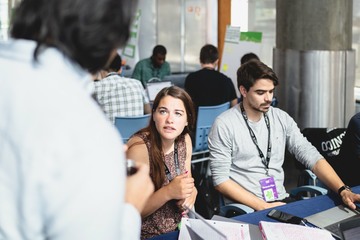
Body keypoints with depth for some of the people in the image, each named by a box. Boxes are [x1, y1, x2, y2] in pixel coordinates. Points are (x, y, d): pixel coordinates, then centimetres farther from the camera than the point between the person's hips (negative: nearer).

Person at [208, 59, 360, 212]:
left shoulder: (282, 118, 9)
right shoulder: (224, 125, -6)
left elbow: (311, 157, 4)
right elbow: (221, 179, -9)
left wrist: (343, 190, -11)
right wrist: (262, 206, -17)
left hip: (281, 201, 5)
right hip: (245, 207, -5)